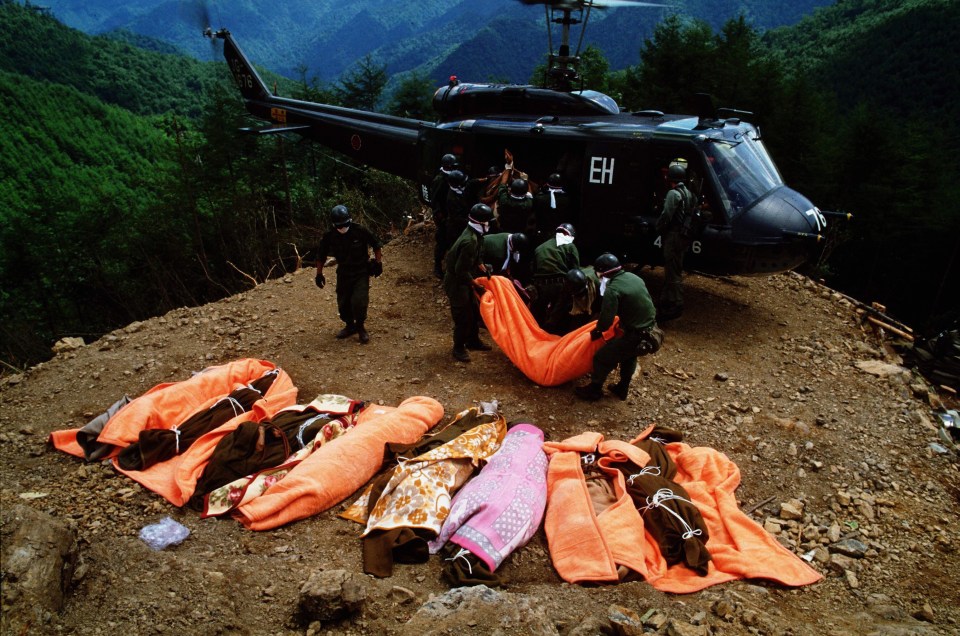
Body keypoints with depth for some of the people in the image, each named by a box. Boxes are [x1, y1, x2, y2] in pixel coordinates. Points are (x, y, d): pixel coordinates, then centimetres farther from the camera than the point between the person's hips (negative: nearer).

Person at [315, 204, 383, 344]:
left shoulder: (360, 231, -16)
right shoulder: (329, 237, -10)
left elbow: (376, 245, -1)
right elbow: (321, 255, 5)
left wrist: (378, 262, -3)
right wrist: (319, 274, 7)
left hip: (361, 272, -3)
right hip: (343, 273, 3)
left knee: (359, 301, -17)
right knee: (343, 303, 6)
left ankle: (360, 327, 7)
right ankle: (350, 326, 31)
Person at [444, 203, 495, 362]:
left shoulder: (474, 235, 0)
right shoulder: (469, 242, -31)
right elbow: (462, 271, -28)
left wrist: (483, 270, 5)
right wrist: (474, 283, -17)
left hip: (464, 280, 10)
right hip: (457, 283, -10)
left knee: (475, 311, 21)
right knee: (463, 317, 2)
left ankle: (473, 340, 39)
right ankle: (458, 348, 20)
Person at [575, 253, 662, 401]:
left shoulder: (612, 289, -18)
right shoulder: (634, 277, 7)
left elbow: (606, 320, -19)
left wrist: (597, 330, 3)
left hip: (636, 336, -8)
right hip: (651, 330, 9)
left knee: (602, 357, 8)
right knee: (629, 356, 32)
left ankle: (594, 390, 24)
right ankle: (622, 388, 45)